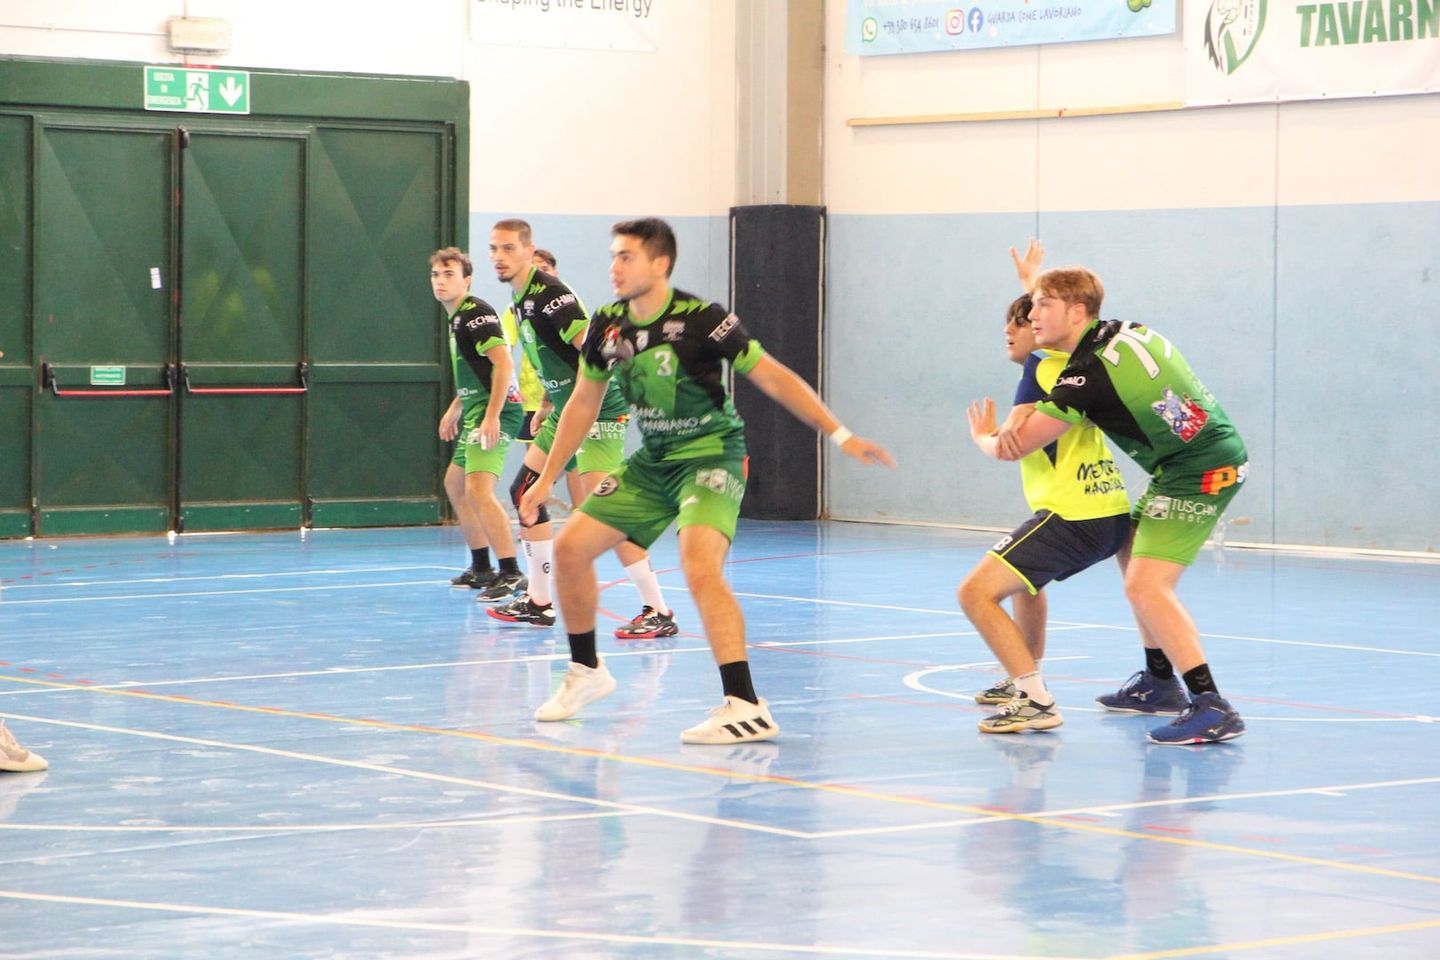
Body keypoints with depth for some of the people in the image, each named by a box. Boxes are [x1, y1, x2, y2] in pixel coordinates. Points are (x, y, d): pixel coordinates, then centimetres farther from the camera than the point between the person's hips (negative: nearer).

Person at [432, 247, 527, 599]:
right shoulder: (455, 318, 18)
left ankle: (511, 573, -21)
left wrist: (492, 415, -28)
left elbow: (503, 362, -23)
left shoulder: (476, 313, -13)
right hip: (475, 411, 11)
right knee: (455, 485, 21)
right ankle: (481, 568, 29)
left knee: (478, 490, -21)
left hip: (494, 412, -11)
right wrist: (455, 409, 29)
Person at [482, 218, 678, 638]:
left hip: (597, 412, -10)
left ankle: (658, 611, -14)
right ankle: (539, 602, 21)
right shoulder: (520, 298, 12)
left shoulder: (550, 294, -18)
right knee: (525, 491, 12)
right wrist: (546, 407, 23)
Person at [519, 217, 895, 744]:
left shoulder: (701, 319, -19)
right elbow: (584, 403, 13)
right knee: (571, 546, 3)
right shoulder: (607, 325, -1)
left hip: (710, 453, -7)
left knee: (699, 565, -29)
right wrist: (546, 478, 16)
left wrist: (842, 436, -20)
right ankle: (586, 672, 26)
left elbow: (773, 377, -15)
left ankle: (745, 706, -31)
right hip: (652, 460, 7)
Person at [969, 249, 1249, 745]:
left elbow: (1013, 447, -9)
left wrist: (983, 437, 13)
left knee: (1145, 586, -17)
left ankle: (1211, 707, -23)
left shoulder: (1088, 373, -18)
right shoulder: (1125, 332, 7)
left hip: (1198, 471, -10)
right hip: (1214, 457, 10)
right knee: (1132, 552, 23)